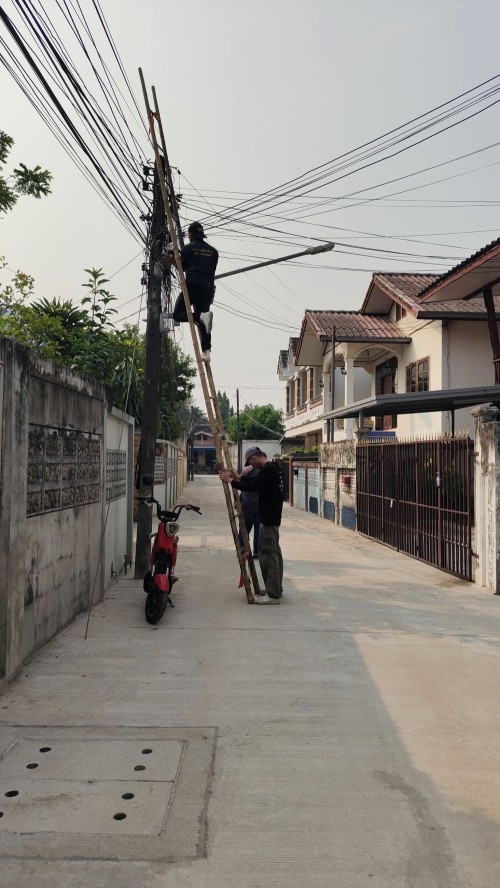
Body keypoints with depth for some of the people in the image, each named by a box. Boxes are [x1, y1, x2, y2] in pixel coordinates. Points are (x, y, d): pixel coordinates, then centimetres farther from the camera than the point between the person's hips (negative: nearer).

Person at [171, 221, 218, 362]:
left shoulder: (188, 248, 5)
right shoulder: (213, 251, 17)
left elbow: (182, 266, 14)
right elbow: (212, 270, 18)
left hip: (192, 285, -5)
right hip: (208, 288, 5)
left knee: (177, 314, 1)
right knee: (202, 323, 6)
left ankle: (201, 318, -26)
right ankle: (206, 351, -11)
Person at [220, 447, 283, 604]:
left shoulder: (268, 470, -18)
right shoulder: (271, 468, 14)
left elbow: (252, 487, -24)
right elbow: (256, 483, 26)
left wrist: (231, 481, -14)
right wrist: (239, 478, 23)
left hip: (269, 519, -11)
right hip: (272, 517, 11)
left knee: (267, 554, -8)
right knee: (274, 552, 15)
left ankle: (273, 595, -6)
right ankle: (276, 589, 24)